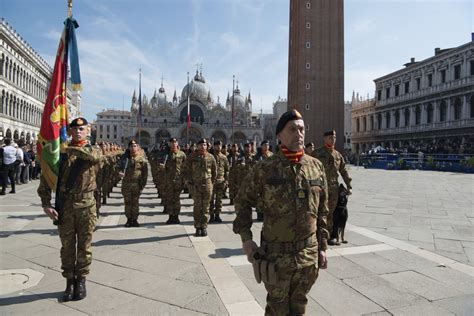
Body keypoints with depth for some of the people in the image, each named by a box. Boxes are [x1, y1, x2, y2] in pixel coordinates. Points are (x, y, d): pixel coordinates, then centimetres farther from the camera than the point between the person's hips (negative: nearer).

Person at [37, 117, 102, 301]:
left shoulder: (93, 151, 4)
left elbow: (95, 156, -24)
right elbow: (45, 178, 2)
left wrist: (71, 149, -23)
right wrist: (46, 204, -6)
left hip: (86, 205, -1)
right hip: (64, 205, 1)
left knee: (84, 245, 8)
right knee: (67, 246, 9)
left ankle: (81, 281, 23)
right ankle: (69, 281, 23)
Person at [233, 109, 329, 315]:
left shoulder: (316, 167, 0)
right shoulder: (265, 169, -11)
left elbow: (322, 212, 6)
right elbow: (243, 200, 0)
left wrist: (322, 247, 7)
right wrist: (245, 237, -8)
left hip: (309, 255, 3)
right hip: (277, 254, -3)